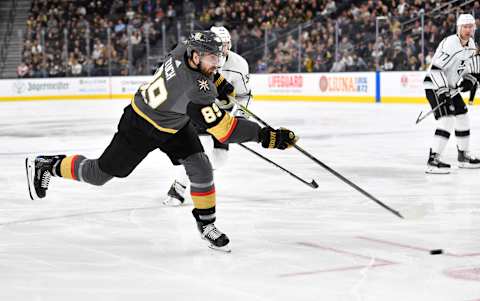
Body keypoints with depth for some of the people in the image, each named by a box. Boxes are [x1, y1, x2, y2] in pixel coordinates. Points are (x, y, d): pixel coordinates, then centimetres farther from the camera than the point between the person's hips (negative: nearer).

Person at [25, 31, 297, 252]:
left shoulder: (184, 53, -18)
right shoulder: (195, 89, -42)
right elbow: (224, 129, -43)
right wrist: (266, 136, -43)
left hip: (174, 124, 8)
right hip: (141, 126, -8)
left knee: (200, 167, -6)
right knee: (101, 173, 8)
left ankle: (206, 224, 10)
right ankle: (47, 166, 31)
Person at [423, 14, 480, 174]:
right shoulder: (450, 43, -24)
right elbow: (436, 68, -28)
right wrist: (443, 92, -31)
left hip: (450, 86, 9)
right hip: (434, 85, -9)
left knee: (462, 117, 14)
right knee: (447, 120, -21)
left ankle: (463, 156, 30)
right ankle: (433, 160, -23)